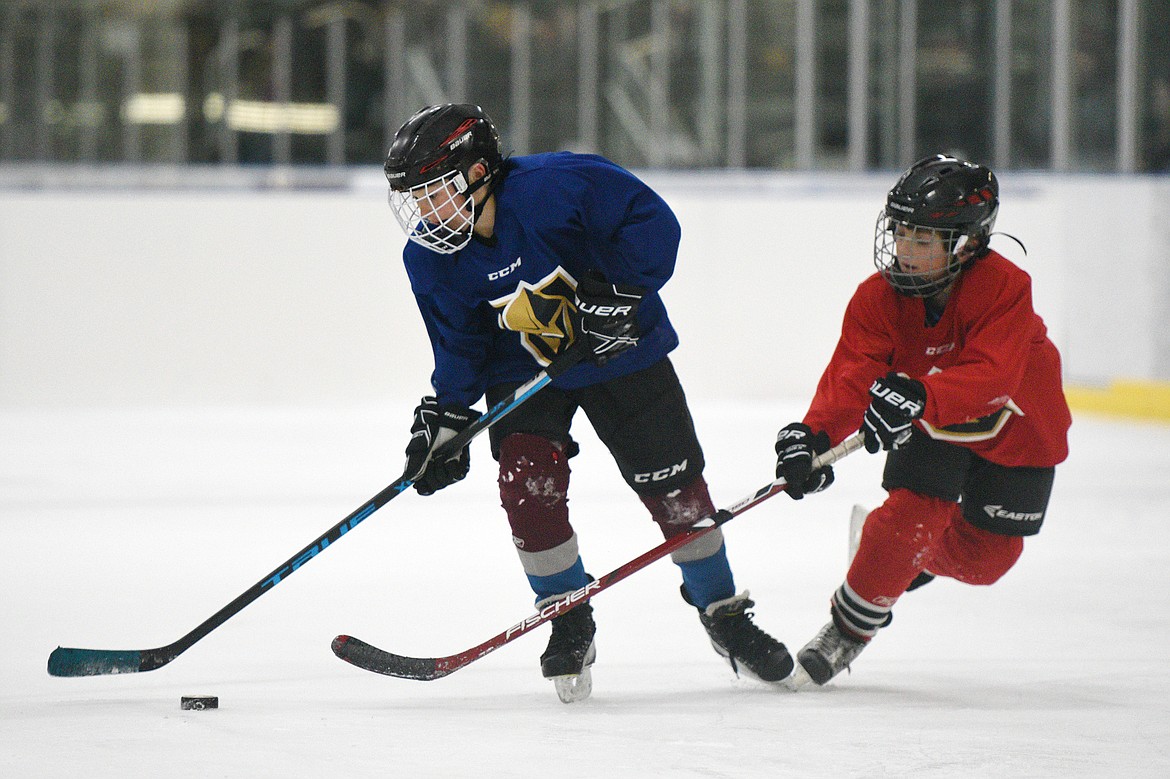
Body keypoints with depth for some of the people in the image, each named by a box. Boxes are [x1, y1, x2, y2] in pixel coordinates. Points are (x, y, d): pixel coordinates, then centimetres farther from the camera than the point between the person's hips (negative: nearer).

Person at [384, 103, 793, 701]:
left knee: (674, 487, -1)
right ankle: (570, 624, 4)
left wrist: (617, 294, -28)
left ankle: (723, 612, 20)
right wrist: (445, 419, -12)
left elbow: (653, 223, -23)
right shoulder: (430, 258, -12)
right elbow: (459, 348, -2)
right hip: (523, 371, 3)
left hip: (619, 350, -3)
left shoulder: (556, 185, -28)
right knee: (528, 487, -17)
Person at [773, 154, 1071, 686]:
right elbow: (849, 378, -28)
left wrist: (919, 395, -63)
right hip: (931, 425, 1)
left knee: (985, 557, 1)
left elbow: (991, 377, -46)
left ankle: (916, 549, 33)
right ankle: (847, 628, -1)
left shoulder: (1004, 287, -34)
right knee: (910, 510, -18)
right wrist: (813, 435, -48)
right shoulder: (879, 297, -22)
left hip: (1015, 428, -1)